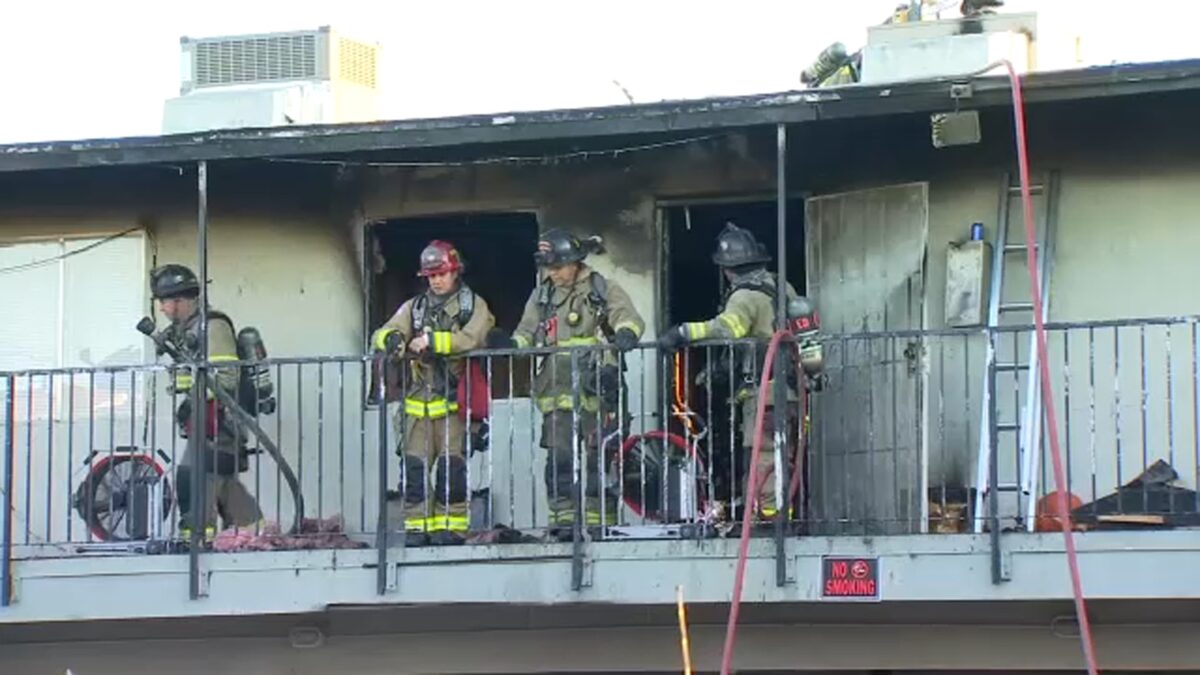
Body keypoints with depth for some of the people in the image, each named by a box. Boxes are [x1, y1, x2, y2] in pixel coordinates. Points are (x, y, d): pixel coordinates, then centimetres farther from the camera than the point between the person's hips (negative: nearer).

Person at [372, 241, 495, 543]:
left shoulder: (473, 306, 5)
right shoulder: (414, 307, 16)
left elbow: (471, 339, -15)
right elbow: (380, 336, 5)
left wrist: (432, 341, -24)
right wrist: (391, 339, -20)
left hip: (453, 400, -3)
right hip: (418, 401, 3)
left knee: (451, 467, -6)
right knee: (413, 467, -3)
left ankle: (450, 527, 0)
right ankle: (417, 527, 2)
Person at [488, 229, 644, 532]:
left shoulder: (604, 291, 2)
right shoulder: (541, 296, 16)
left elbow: (629, 318, -7)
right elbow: (527, 334, 18)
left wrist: (626, 333, -31)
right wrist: (511, 344, -4)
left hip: (595, 388, -3)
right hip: (557, 390, 3)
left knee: (597, 457, 0)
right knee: (559, 458, -3)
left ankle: (598, 517, 5)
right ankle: (563, 516, -1)